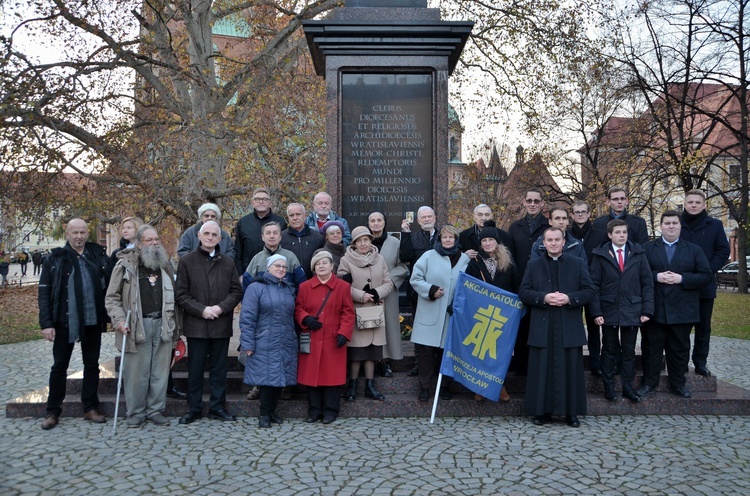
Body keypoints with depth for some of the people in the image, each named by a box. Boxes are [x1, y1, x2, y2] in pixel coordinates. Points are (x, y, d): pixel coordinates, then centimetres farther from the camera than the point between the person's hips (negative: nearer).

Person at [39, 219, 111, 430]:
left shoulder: (99, 256, 4)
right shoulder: (55, 259, -1)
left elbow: (110, 287, 4)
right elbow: (44, 292, -2)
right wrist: (46, 323, -10)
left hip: (93, 321, 2)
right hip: (64, 322, -2)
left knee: (92, 365, 10)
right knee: (59, 366, 7)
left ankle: (90, 408, 21)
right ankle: (53, 411, 18)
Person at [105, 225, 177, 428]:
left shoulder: (165, 265, 14)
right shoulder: (125, 265, -1)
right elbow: (112, 297, 0)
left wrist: (174, 324, 16)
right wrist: (119, 320, -13)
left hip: (163, 325, 4)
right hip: (137, 326, -4)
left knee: (160, 371, 7)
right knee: (136, 372, 0)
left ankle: (156, 410, 19)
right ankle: (136, 413, 14)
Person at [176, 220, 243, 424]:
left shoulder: (228, 262, 8)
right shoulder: (187, 261, 2)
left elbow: (236, 291, 6)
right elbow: (180, 294, -2)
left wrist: (221, 307, -11)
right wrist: (201, 310, -14)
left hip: (221, 325, 2)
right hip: (196, 325, -2)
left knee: (219, 368, 10)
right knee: (195, 369, 6)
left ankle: (217, 407, 20)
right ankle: (194, 408, 17)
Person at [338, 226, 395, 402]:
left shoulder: (380, 259, 8)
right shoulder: (346, 260, -3)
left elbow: (388, 284, 6)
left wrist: (376, 293, -12)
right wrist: (361, 295, -17)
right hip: (355, 313, -3)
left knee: (372, 349, 7)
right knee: (356, 350, -1)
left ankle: (370, 385, 18)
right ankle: (353, 385, 14)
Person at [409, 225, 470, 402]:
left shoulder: (465, 259, 8)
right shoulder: (429, 256, 1)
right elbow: (415, 279, -1)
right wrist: (430, 290, -15)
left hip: (453, 314, 2)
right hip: (429, 314, -2)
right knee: (426, 350, -1)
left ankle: (445, 385, 24)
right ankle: (425, 386, 12)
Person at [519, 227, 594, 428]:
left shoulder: (577, 264, 8)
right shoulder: (533, 265, 9)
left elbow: (589, 291, 2)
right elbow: (523, 293, 3)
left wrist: (569, 298, -15)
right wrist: (544, 298, -14)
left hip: (569, 327, 0)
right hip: (542, 327, 0)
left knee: (570, 369, 4)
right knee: (542, 370, 3)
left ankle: (571, 412, 14)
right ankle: (542, 411, 13)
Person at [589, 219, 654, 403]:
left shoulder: (638, 254, 5)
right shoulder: (600, 255, -1)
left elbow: (647, 283, 4)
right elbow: (594, 285, -3)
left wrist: (647, 310, -3)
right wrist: (596, 312, -9)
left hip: (632, 311, 1)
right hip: (608, 311, -1)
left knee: (629, 351, 9)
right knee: (609, 350, 8)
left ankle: (628, 387, 20)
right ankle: (609, 387, 18)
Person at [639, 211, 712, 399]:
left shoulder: (694, 250, 8)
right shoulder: (647, 248, 5)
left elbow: (707, 275, 0)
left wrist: (682, 278, -12)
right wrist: (656, 276, -16)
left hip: (682, 310, 1)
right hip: (654, 310, -1)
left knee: (680, 348, 9)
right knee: (651, 347, 5)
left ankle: (678, 384, 22)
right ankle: (649, 383, 16)